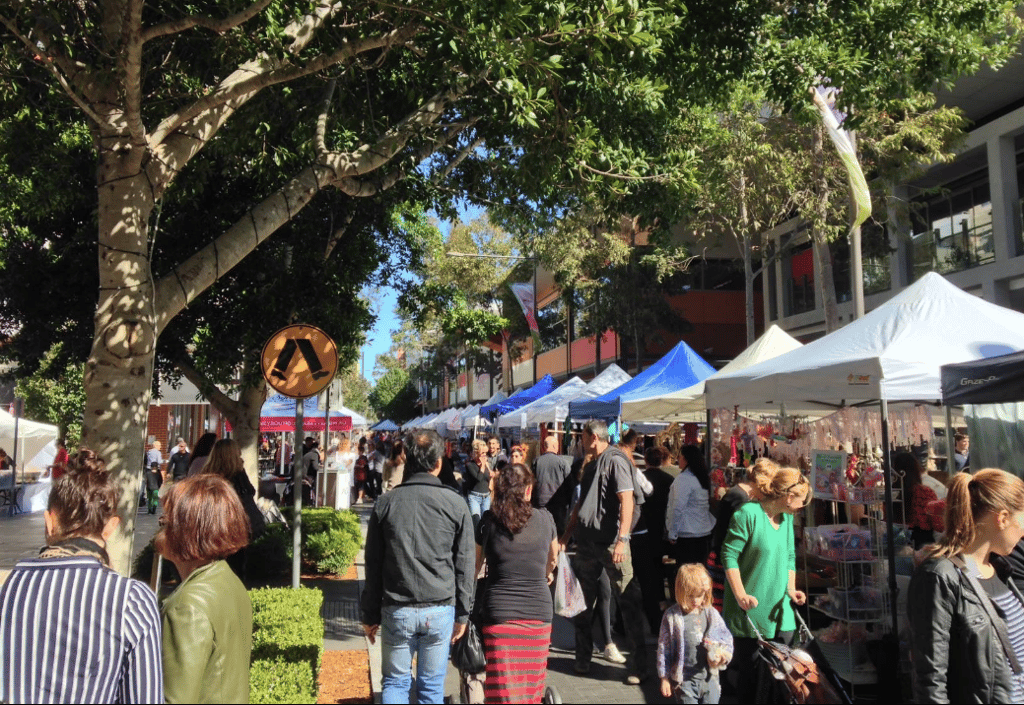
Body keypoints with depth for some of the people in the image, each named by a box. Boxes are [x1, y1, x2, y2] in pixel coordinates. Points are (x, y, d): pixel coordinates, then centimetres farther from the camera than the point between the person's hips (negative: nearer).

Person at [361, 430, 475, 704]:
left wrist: (370, 615, 12)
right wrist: (462, 614, 8)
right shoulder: (456, 504, -4)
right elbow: (465, 566, -1)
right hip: (440, 611, -1)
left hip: (396, 611, 1)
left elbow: (373, 566, 4)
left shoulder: (385, 503, 0)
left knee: (394, 683, 14)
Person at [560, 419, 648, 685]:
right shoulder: (590, 466, 18)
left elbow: (627, 501, -17)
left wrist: (622, 539, -24)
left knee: (627, 601, -4)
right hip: (587, 542, 9)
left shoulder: (615, 460, -8)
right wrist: (566, 536, 20)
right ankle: (582, 659, 25)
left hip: (611, 542, -9)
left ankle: (641, 665, 4)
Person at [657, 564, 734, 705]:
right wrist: (664, 678, -1)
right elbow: (663, 648, -3)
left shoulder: (711, 614, 0)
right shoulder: (672, 616, -9)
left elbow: (727, 638, 8)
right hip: (684, 680, -3)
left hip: (709, 677, 3)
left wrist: (723, 654, -13)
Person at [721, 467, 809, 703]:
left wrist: (791, 589, 4)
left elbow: (789, 556, 16)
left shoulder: (787, 517, 8)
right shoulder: (748, 513, -17)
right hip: (750, 608, -7)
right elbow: (729, 554, -16)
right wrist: (741, 595, -19)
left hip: (778, 607, 7)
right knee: (749, 661, 2)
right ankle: (746, 700, 21)